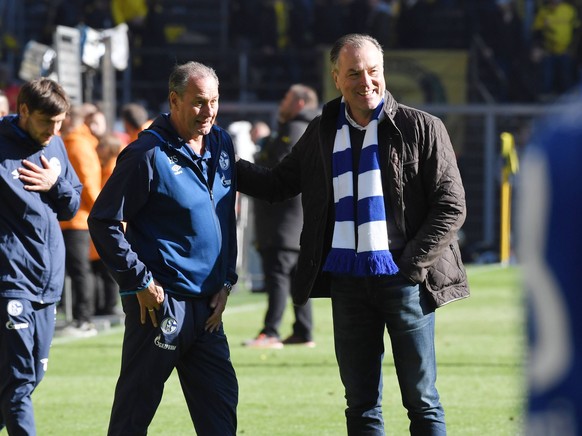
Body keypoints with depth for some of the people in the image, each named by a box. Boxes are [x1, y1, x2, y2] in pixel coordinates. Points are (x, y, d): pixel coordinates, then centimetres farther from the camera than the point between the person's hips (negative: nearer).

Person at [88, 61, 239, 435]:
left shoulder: (221, 145, 10)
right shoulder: (148, 154, -11)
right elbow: (104, 222, -11)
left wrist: (226, 281, 12)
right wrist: (140, 282, -12)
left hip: (207, 305, 7)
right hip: (161, 302, -7)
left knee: (220, 402, 7)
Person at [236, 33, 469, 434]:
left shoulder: (421, 128, -4)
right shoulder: (322, 133, 10)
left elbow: (451, 207, -5)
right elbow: (278, 184, 20)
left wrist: (412, 263, -12)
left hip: (404, 281, -4)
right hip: (347, 281, 4)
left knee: (423, 402, 1)